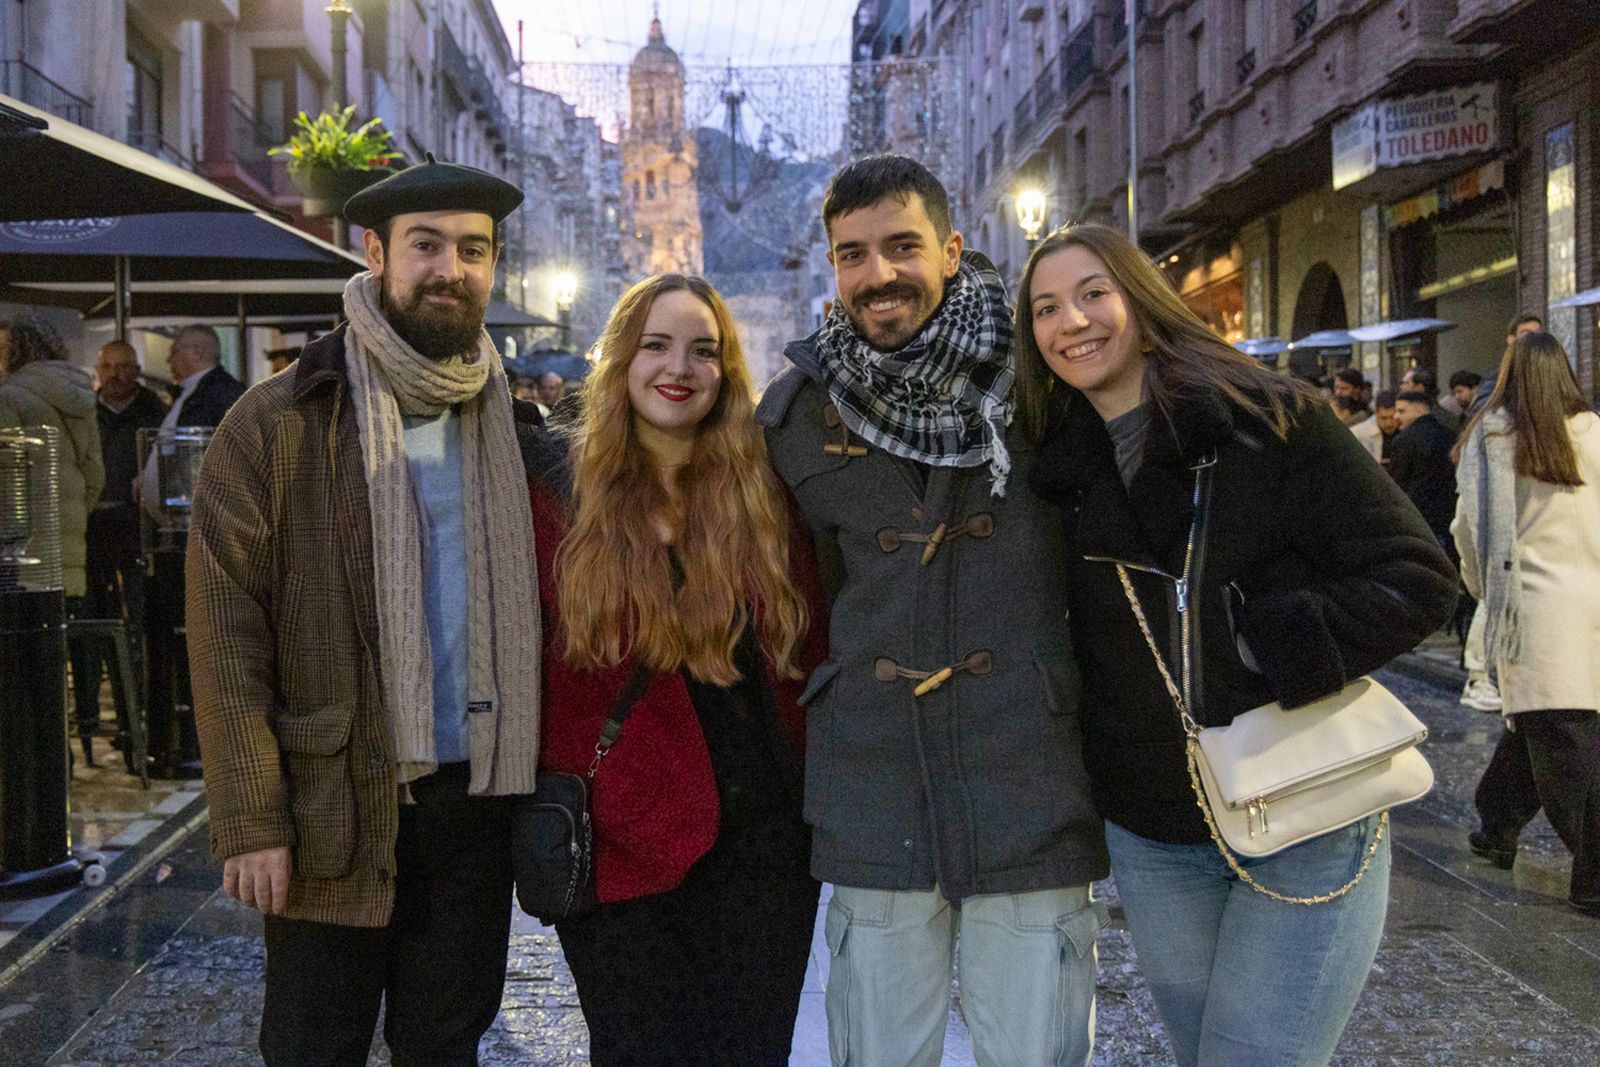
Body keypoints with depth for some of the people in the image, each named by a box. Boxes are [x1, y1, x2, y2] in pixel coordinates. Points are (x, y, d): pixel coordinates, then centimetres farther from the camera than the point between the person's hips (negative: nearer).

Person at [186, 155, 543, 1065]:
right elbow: (227, 636, -8)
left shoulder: (510, 424, 7)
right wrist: (251, 821, -12)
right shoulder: (279, 425, -6)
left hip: (479, 796, 4)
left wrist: (549, 783, 3)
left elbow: (539, 606, 10)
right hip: (333, 801, -3)